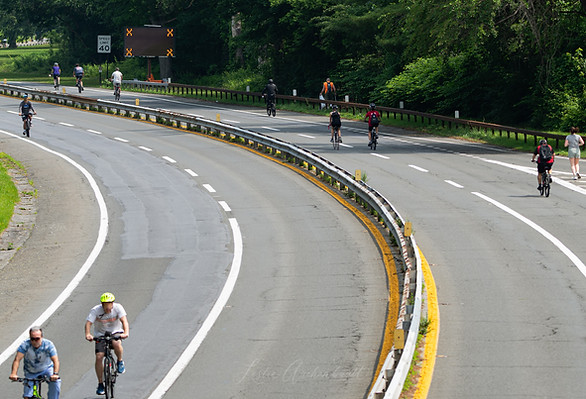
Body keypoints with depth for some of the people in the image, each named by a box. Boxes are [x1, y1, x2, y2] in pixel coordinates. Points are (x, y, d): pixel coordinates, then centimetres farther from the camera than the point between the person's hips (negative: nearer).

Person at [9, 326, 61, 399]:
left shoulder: (49, 345, -26)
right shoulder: (25, 344, -25)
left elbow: (55, 360, -35)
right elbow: (17, 359, -32)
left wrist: (55, 374, -53)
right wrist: (13, 374, -48)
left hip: (46, 368, -1)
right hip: (31, 372, 1)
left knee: (56, 381, -29)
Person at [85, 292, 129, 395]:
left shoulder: (118, 308, -19)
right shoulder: (95, 310, -19)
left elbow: (124, 320, -30)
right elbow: (88, 323, -27)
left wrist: (126, 332, -48)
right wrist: (87, 334, -46)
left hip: (116, 332, -1)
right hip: (101, 334, 1)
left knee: (116, 344, -35)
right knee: (99, 357, -13)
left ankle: (120, 362, -4)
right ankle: (100, 384, -1)